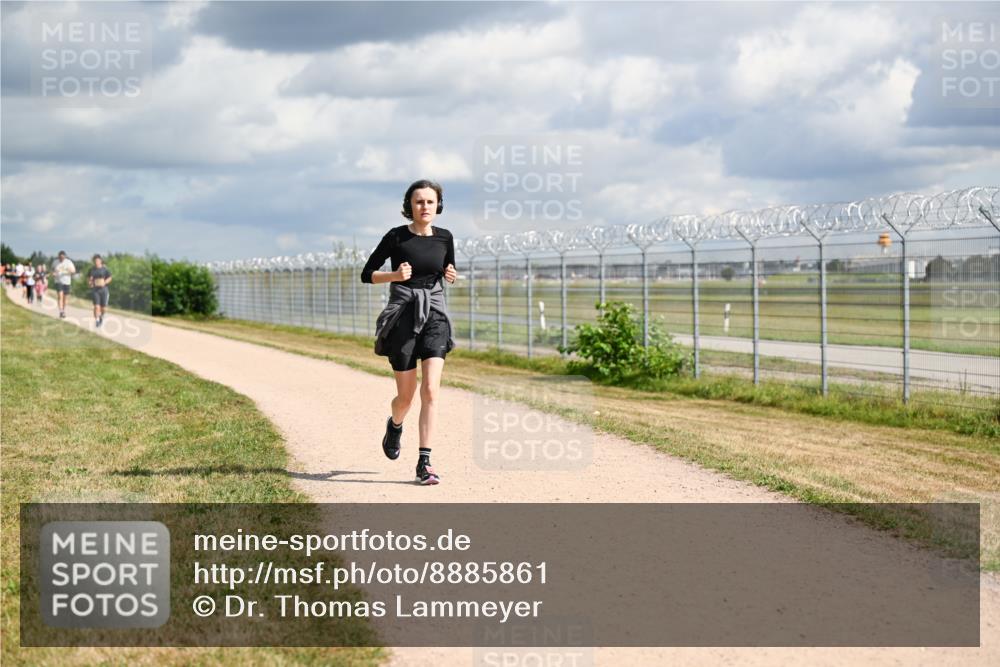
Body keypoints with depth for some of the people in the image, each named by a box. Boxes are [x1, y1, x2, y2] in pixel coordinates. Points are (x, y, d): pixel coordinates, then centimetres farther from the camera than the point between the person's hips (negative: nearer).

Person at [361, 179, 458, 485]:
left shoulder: (445, 238, 5)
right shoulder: (396, 237, -4)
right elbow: (367, 274, 1)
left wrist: (451, 275, -2)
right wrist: (395, 275, -17)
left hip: (434, 315, 2)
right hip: (402, 315, -2)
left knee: (430, 391, -13)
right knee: (406, 396, 5)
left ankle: (424, 463, -12)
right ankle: (395, 425, 42)